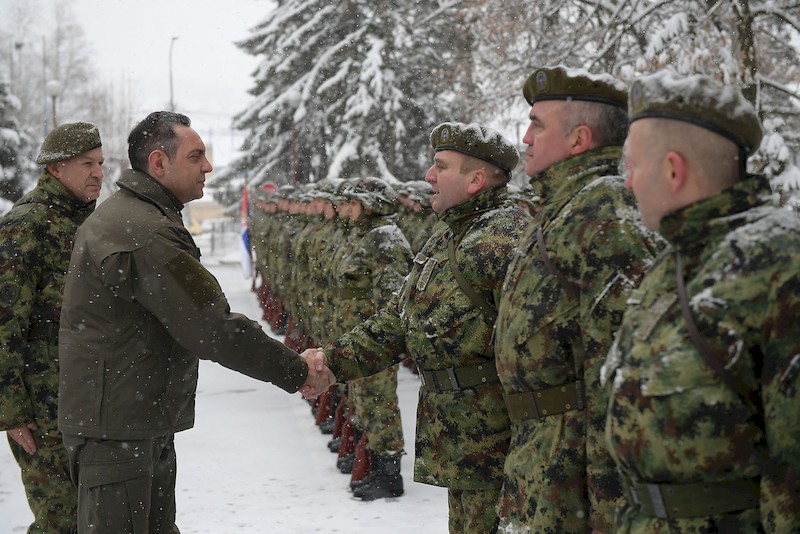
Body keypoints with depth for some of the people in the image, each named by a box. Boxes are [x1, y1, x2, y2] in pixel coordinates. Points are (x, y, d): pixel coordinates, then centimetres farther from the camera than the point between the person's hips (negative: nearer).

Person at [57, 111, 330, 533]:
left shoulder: (118, 215, 13)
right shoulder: (146, 234, -23)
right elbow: (213, 328, -24)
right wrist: (296, 372, -16)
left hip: (147, 421, 11)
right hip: (116, 428, -11)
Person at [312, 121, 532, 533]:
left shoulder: (504, 235, -17)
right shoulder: (444, 237, 15)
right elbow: (397, 321, 20)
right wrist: (334, 360, 10)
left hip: (494, 433, -10)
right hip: (453, 432, 10)